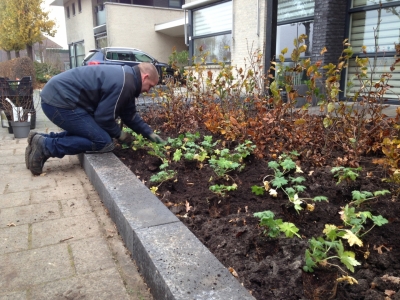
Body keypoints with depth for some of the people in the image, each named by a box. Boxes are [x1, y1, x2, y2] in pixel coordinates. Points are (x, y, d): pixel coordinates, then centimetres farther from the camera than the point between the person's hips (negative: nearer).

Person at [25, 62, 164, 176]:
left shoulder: (125, 77, 15)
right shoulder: (124, 84, -17)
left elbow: (129, 114, 22)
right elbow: (104, 117, -14)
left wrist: (149, 133, 20)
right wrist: (119, 134, 3)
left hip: (56, 96, 10)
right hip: (60, 100, -10)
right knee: (103, 141, -10)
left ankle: (42, 139, 15)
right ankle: (44, 145, -9)